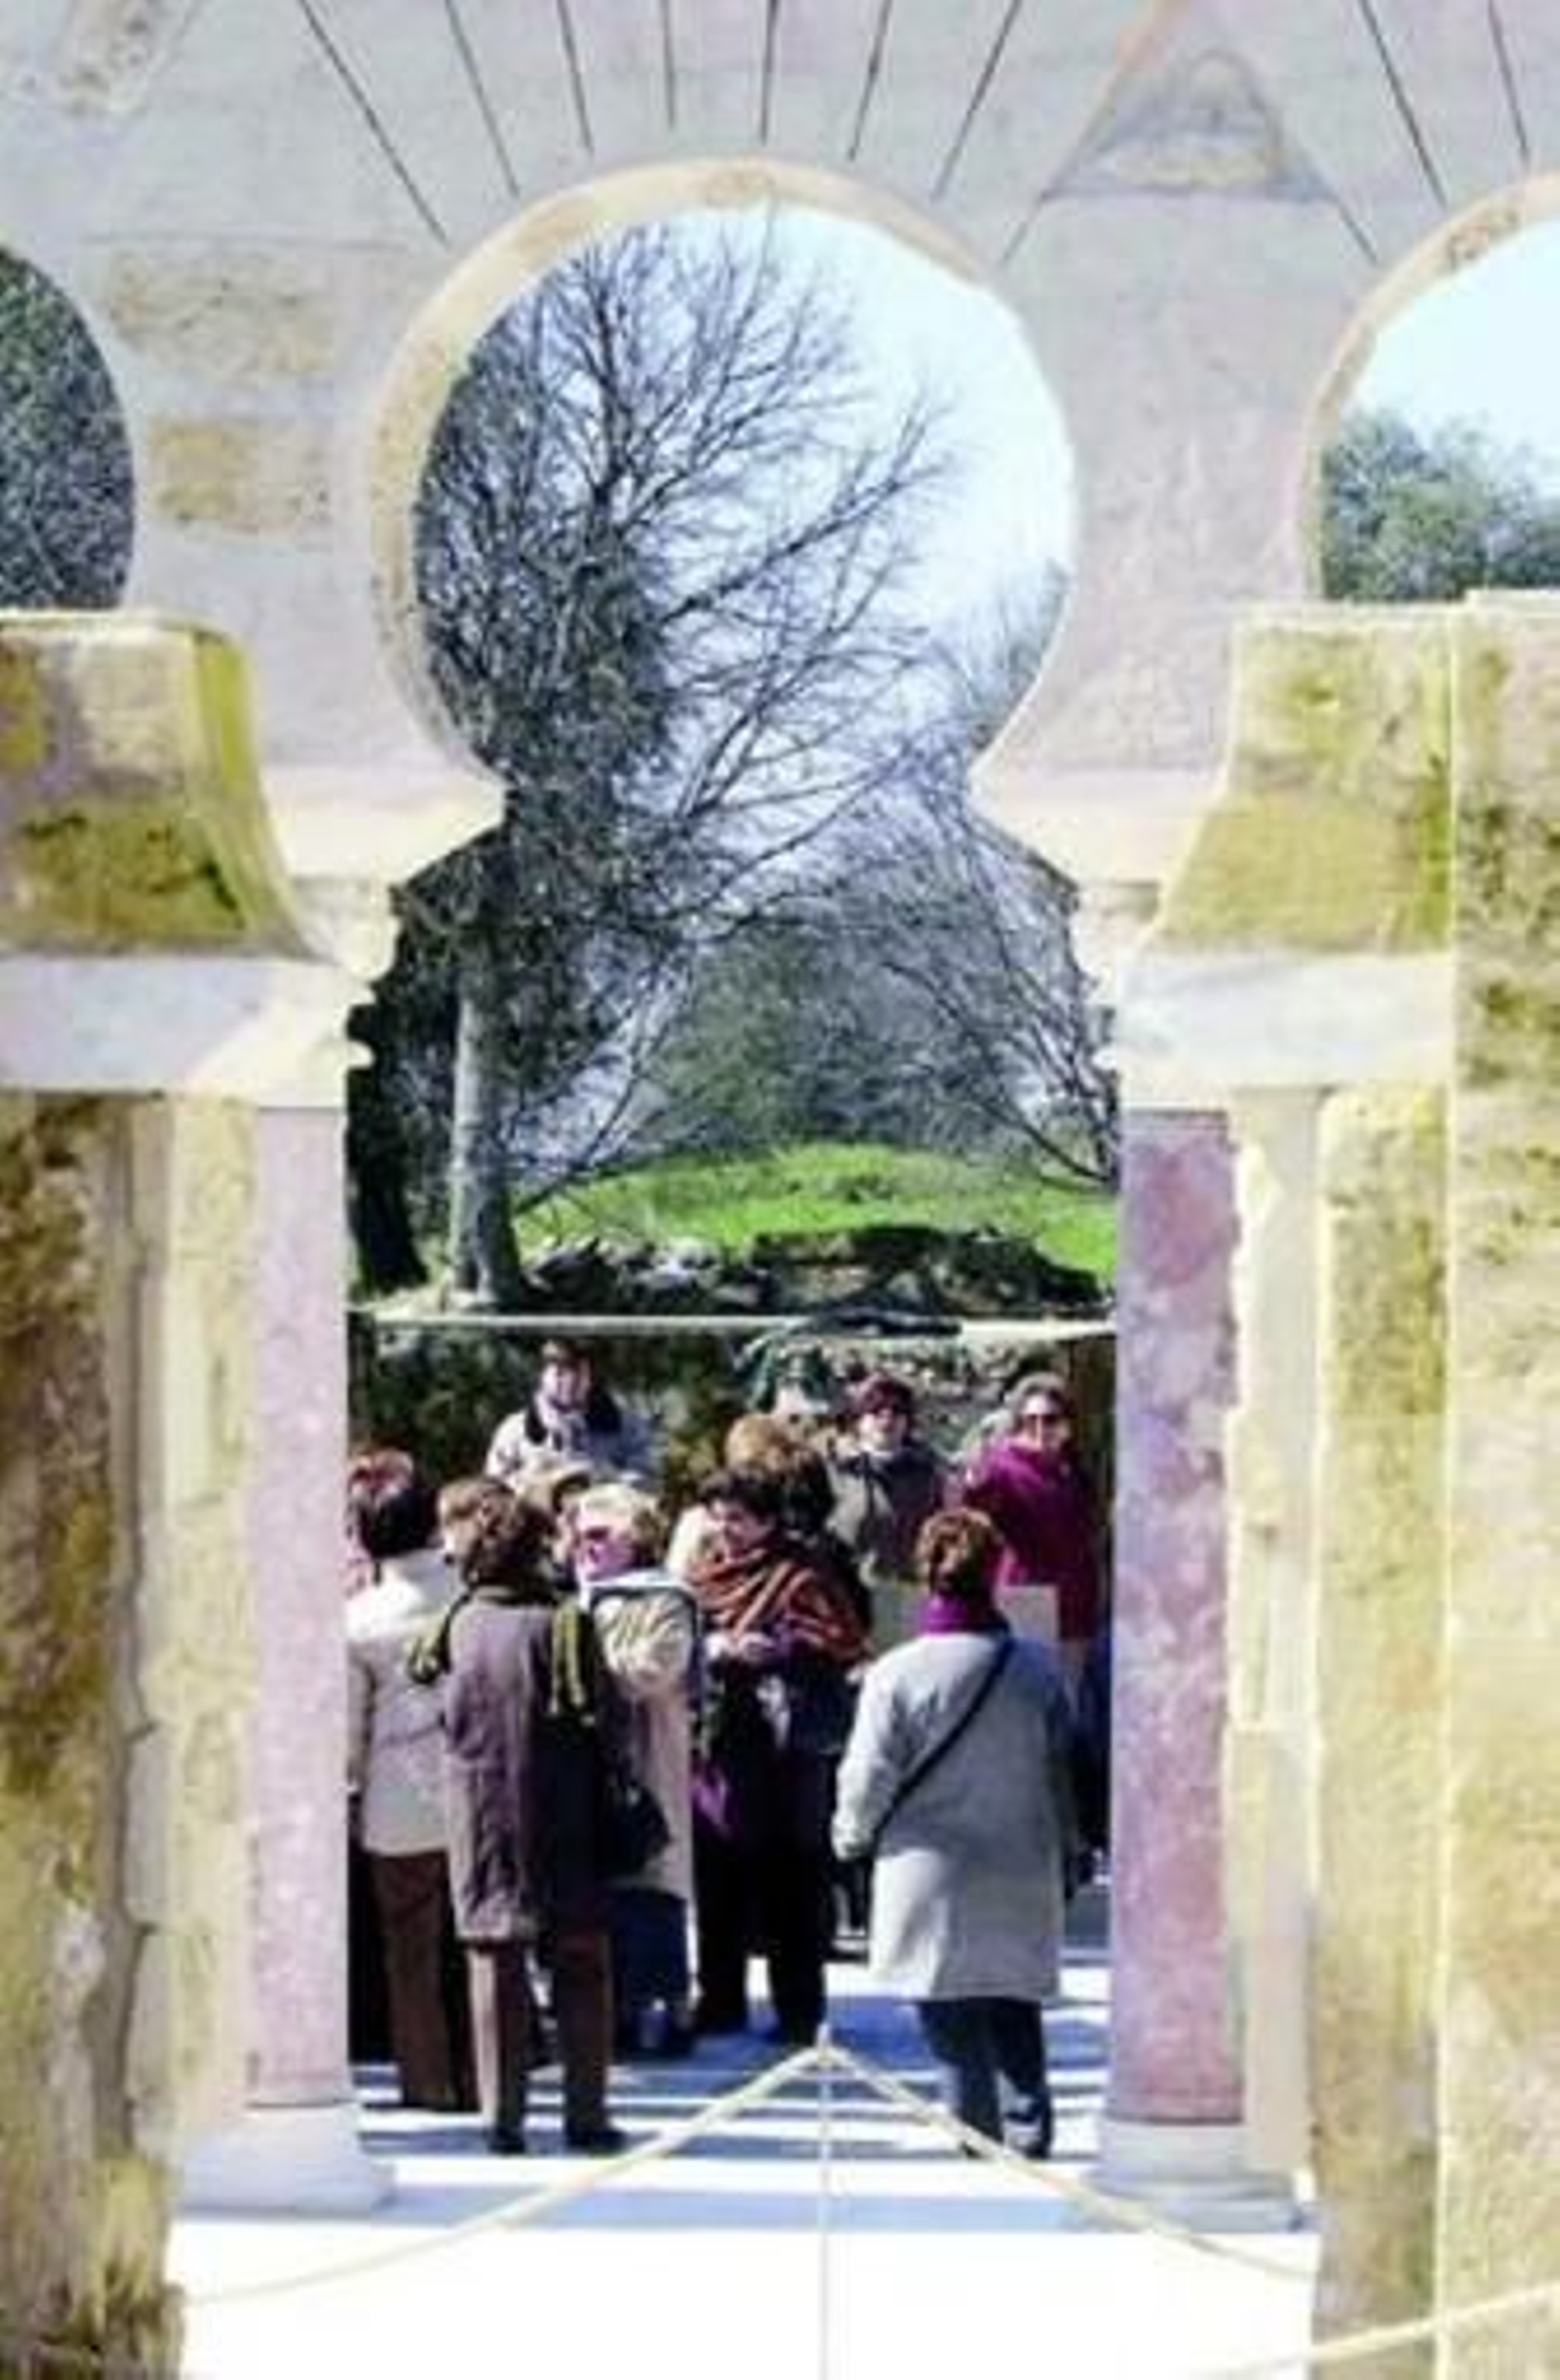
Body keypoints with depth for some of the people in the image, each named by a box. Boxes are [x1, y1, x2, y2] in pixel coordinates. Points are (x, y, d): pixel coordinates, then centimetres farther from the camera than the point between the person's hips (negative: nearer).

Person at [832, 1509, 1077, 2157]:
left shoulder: (897, 1674, -13)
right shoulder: (1038, 1667, -4)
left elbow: (868, 1780, -7)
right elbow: (1064, 1770, 4)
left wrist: (852, 1836, 14)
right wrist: (1067, 1855, 17)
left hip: (931, 1881, -3)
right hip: (1020, 1880, 3)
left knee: (953, 2025, 5)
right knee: (1015, 2013, 15)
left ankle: (976, 2130, 2)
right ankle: (1029, 2123, 6)